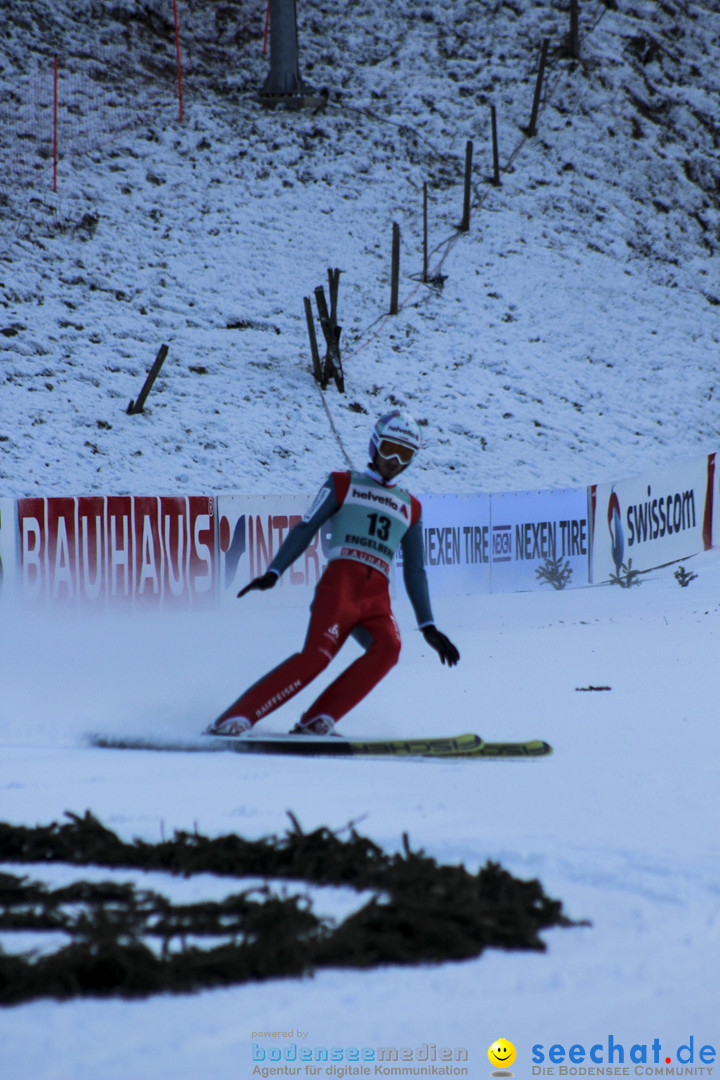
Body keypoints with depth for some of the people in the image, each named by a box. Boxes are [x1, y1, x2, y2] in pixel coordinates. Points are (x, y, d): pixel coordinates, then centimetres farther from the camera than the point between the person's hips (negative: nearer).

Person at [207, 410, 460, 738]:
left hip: (377, 599, 3)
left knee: (388, 646, -29)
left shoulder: (409, 508, 27)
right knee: (318, 654, -25)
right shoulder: (344, 484, 17)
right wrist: (273, 572, -8)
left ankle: (316, 722, -27)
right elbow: (305, 529, 7)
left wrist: (428, 626, 19)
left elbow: (415, 571, 27)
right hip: (340, 584, -3)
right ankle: (233, 720, -24)